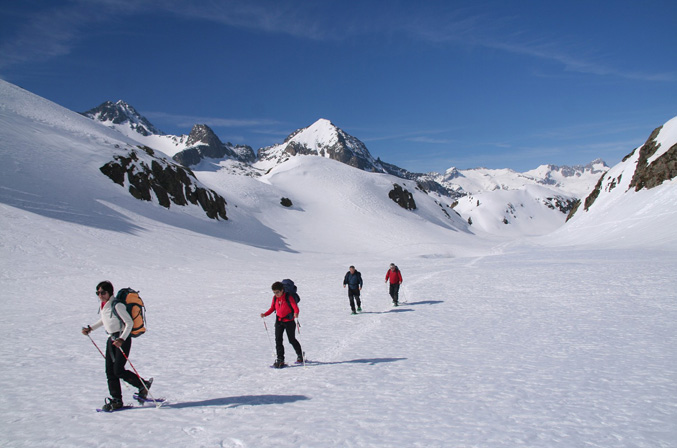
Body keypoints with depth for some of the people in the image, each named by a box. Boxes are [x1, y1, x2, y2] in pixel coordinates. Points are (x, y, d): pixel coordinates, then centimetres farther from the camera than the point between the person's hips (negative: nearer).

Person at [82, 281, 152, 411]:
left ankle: (143, 385, 9)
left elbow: (129, 323, -20)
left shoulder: (117, 305, -19)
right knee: (110, 371, 4)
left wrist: (122, 339, -29)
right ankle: (116, 400, 11)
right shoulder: (104, 305, 6)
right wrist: (90, 328, 23)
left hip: (123, 339, -8)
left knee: (118, 371, -10)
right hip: (111, 339, 8)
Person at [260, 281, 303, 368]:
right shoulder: (275, 298, 2)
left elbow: (295, 307, -22)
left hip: (289, 321, -5)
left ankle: (300, 355, 31)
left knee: (292, 340, 7)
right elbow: (272, 308, 11)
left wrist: (296, 313, -44)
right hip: (279, 321, 5)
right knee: (278, 340, -5)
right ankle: (280, 359, -1)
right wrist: (265, 314, -5)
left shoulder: (289, 297, -15)